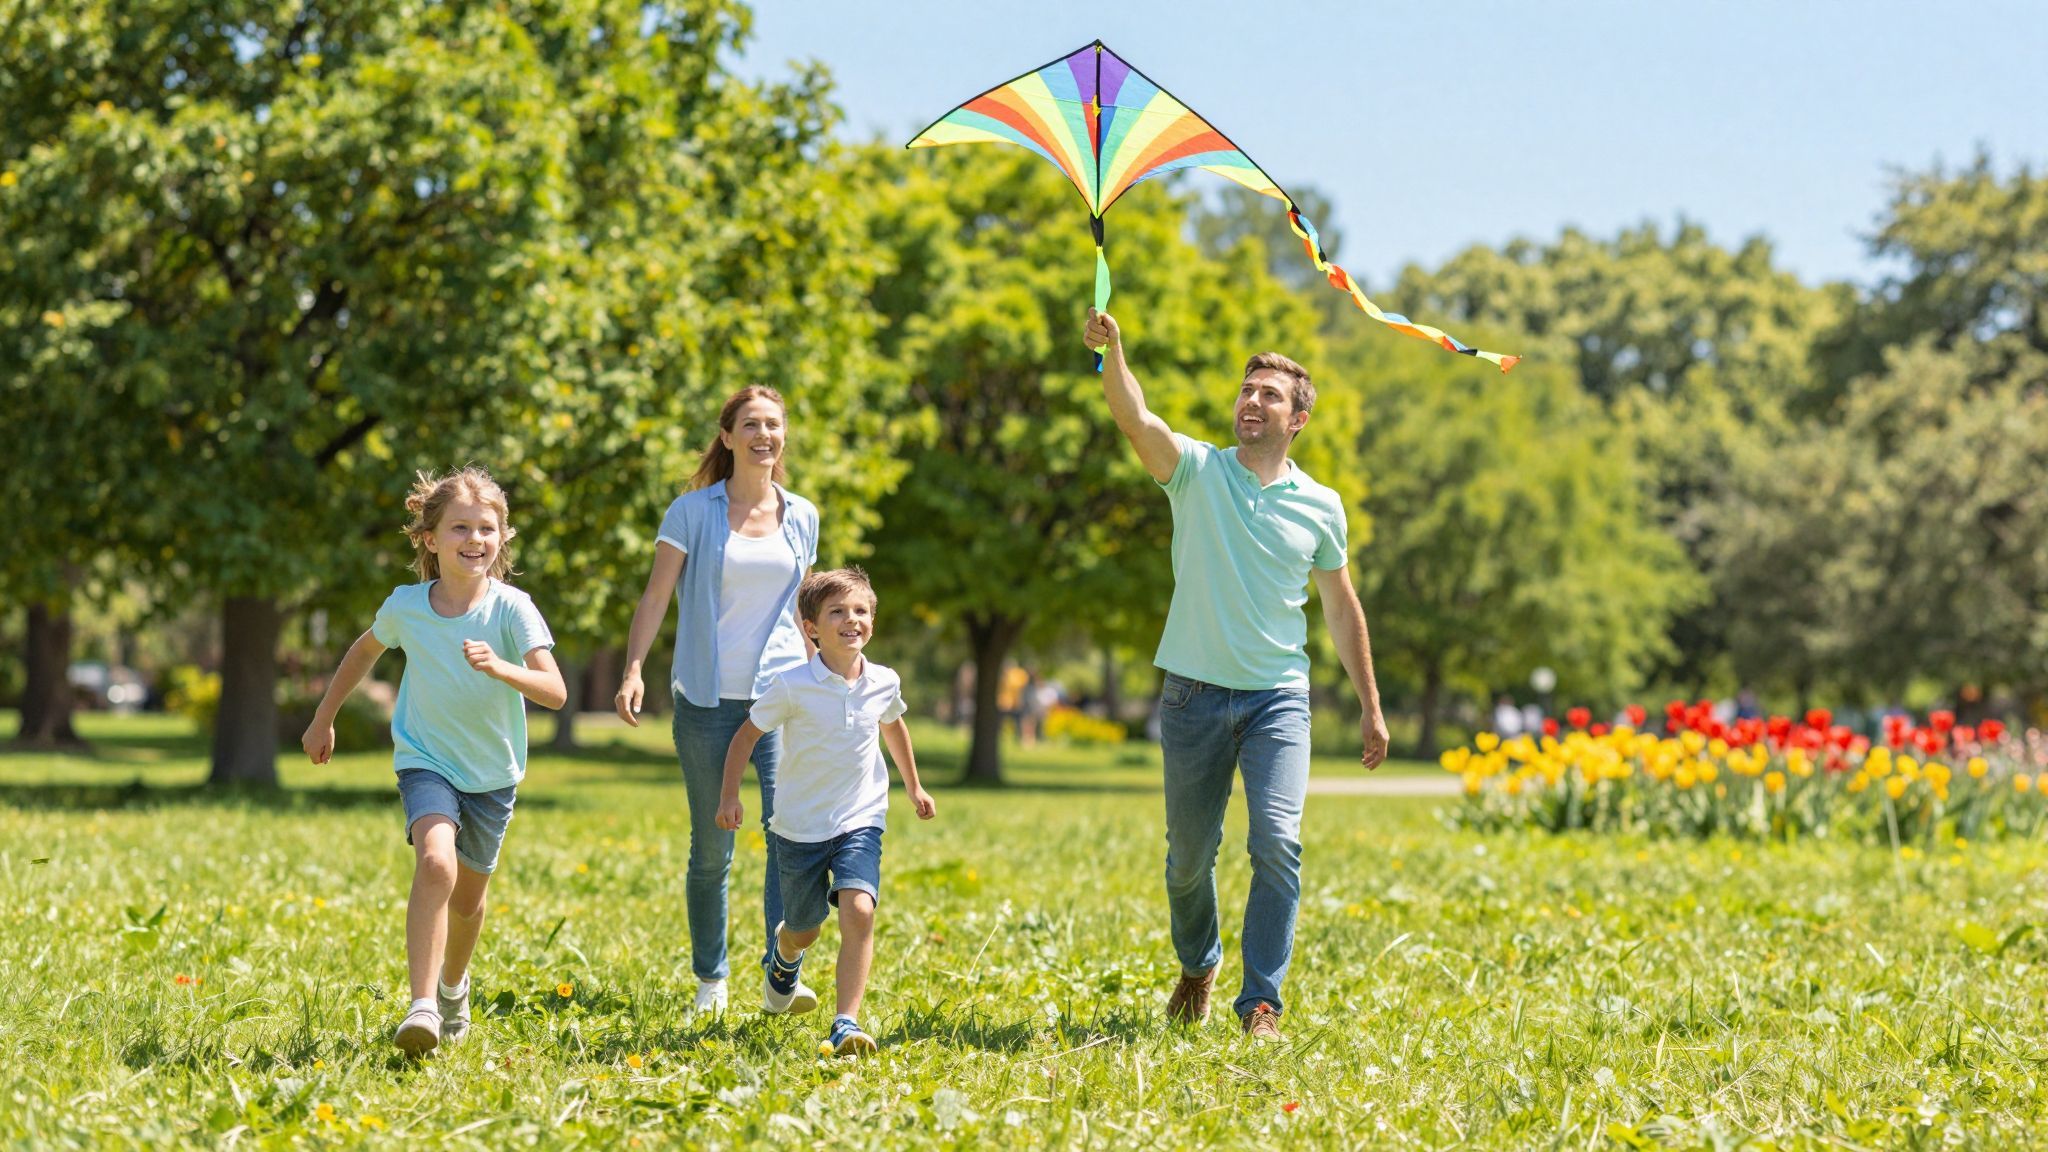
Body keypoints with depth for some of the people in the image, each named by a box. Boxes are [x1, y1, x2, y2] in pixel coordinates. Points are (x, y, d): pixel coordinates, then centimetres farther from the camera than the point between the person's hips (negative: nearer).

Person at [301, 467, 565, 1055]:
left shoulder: (513, 610, -19)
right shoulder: (406, 607, -12)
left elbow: (554, 692, -28)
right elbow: (364, 651, 11)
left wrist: (499, 667, -45)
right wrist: (323, 718, 18)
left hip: (492, 774, 1)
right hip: (426, 762, -1)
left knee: (468, 897, 17)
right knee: (436, 863, -28)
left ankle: (453, 984, 48)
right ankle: (423, 1006, -30)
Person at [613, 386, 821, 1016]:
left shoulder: (801, 517, 9)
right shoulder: (693, 511, 0)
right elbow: (655, 595, -4)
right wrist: (633, 669, -17)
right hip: (707, 699, -1)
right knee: (711, 849, 5)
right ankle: (710, 979, 20)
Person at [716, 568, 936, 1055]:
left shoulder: (883, 684, -4)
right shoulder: (793, 687, -15)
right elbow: (747, 734, -2)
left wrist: (914, 786, 29)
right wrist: (729, 796, -6)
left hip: (860, 821, 1)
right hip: (800, 827, -1)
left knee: (859, 911, -23)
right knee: (805, 931, 14)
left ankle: (847, 1024, -21)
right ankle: (785, 955, 53)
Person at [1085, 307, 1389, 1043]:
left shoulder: (1321, 506, 5)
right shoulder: (1198, 471, 0)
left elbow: (1340, 606, 14)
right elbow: (1137, 421, -20)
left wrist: (1370, 706, 14)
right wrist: (1111, 354, -39)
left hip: (1278, 697, 0)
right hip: (1194, 696, 0)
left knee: (1277, 843, -15)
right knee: (1189, 852, 10)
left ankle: (1262, 1002, -7)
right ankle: (1197, 966, 37)